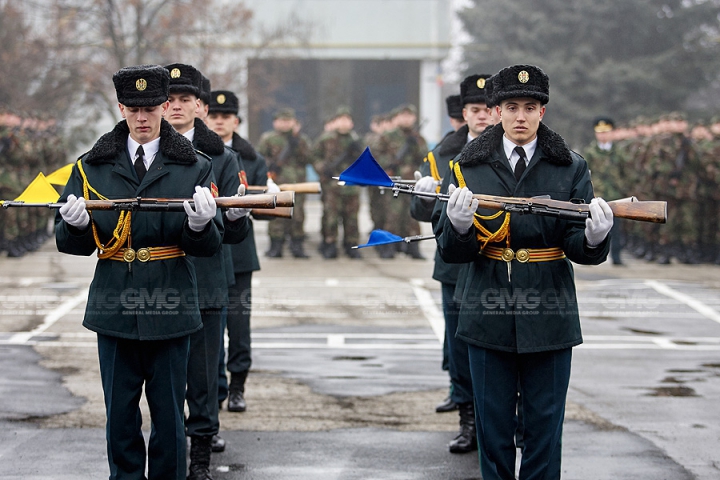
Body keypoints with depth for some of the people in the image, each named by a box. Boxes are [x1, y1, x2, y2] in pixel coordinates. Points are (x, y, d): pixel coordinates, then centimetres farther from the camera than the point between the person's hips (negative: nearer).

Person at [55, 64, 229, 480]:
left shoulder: (194, 167, 3)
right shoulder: (93, 166, 6)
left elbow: (210, 245, -2)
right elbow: (71, 244, 5)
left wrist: (200, 223, -25)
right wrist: (76, 224, -18)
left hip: (169, 307, -1)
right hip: (115, 306, 1)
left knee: (168, 412, 5)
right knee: (120, 413, 8)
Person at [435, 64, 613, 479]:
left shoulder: (571, 168, 2)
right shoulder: (470, 167, 3)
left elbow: (582, 251, -4)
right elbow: (452, 252, -1)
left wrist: (594, 237, -27)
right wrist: (458, 226, -23)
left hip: (549, 317, 0)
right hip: (489, 317, 1)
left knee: (545, 424, 6)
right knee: (493, 424, 9)